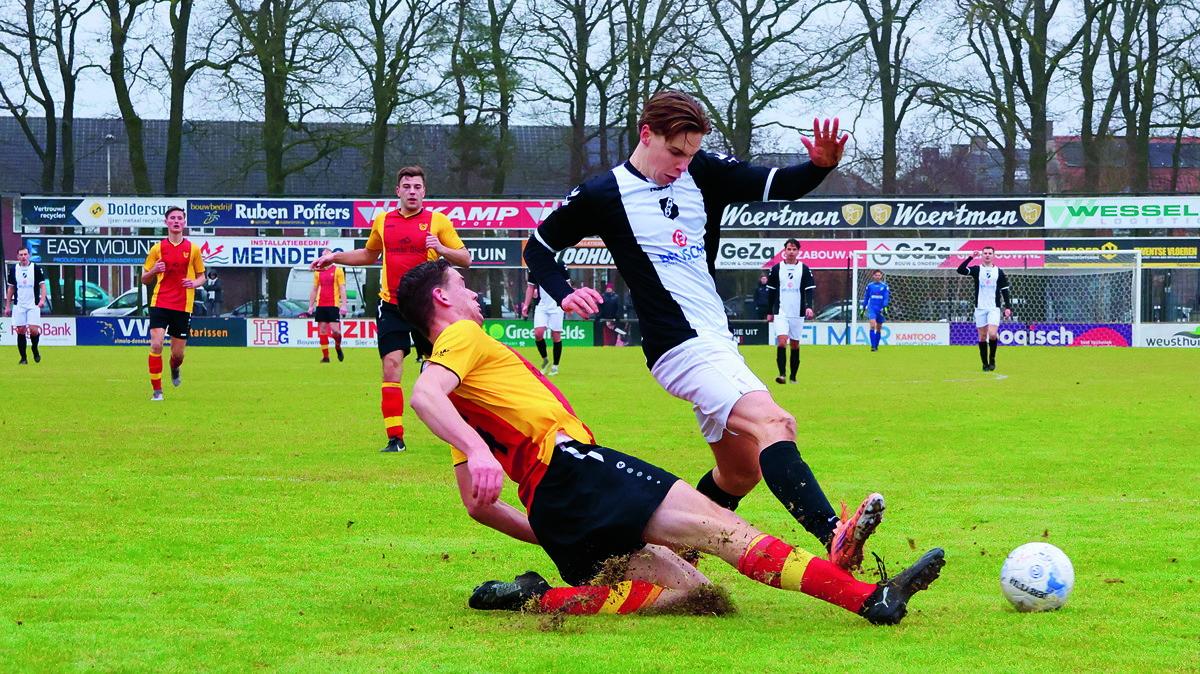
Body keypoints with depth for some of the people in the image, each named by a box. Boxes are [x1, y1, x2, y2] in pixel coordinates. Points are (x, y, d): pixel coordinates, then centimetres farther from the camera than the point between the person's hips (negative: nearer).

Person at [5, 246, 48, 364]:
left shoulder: (36, 268, 0)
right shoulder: (13, 270, 7)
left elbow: (43, 286, -2)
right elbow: (11, 288, 14)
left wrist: (42, 300, -19)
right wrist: (7, 306, 10)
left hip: (33, 306, -2)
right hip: (19, 306, 2)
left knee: (33, 330, -13)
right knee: (20, 331, -2)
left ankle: (35, 348, 17)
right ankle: (23, 358, 5)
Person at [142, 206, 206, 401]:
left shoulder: (193, 249, 6)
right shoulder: (158, 249, 5)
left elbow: (201, 276, 15)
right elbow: (145, 279, 11)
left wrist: (195, 283, -8)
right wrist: (154, 271, -11)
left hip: (183, 305, 1)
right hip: (160, 303, -1)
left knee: (178, 353, 5)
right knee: (156, 345, -17)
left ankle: (175, 368, 43)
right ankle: (157, 391, -9)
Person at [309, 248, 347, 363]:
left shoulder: (338, 271, 1)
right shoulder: (318, 272, 12)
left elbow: (342, 289, -2)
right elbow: (314, 290, 18)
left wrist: (343, 305, -11)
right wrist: (310, 306, 13)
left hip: (333, 305, -4)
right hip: (320, 305, 4)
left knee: (335, 330, -10)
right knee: (322, 330, -1)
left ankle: (338, 347, 20)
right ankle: (325, 356, 4)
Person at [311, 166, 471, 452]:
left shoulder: (438, 221, 1)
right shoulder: (383, 221, 10)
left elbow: (465, 259, 0)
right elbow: (369, 255, 29)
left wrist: (441, 249, -17)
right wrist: (335, 257, 20)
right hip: (392, 306, 2)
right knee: (391, 364, -11)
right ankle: (395, 437, -9)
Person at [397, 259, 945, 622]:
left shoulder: (461, 403, 30)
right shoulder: (463, 336, 5)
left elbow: (478, 504, 27)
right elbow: (424, 395, -19)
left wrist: (554, 538, 27)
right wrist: (477, 449, -34)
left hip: (550, 513, 9)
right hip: (568, 463, -9)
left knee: (686, 586, -3)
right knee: (716, 525, -15)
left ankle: (540, 598, -16)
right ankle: (868, 597, -25)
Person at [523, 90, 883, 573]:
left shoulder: (704, 173, 9)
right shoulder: (603, 195, -2)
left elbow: (778, 185, 6)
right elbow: (537, 247, 9)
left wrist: (821, 165, -15)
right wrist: (565, 296, -9)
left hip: (719, 344, 8)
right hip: (681, 347, -8)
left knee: (742, 472, 13)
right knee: (773, 424, -28)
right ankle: (833, 537, -47)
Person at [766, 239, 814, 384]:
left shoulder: (804, 269, 4)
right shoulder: (776, 269, 4)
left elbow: (810, 290, -1)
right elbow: (771, 292, 10)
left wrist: (809, 307, -18)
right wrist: (769, 312, 10)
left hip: (797, 313, 1)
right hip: (780, 312, -1)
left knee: (795, 344, 7)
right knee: (782, 340, -17)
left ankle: (793, 377, 16)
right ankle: (781, 374, -21)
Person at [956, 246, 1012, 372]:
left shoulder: (999, 272, 8)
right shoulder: (977, 270, 6)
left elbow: (1004, 291, 10)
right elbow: (960, 270, -10)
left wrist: (1008, 307, 2)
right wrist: (971, 257, -15)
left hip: (994, 308, -1)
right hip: (980, 308, 1)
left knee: (992, 334, -17)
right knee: (982, 337, 2)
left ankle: (992, 358, 5)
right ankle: (985, 363, 11)